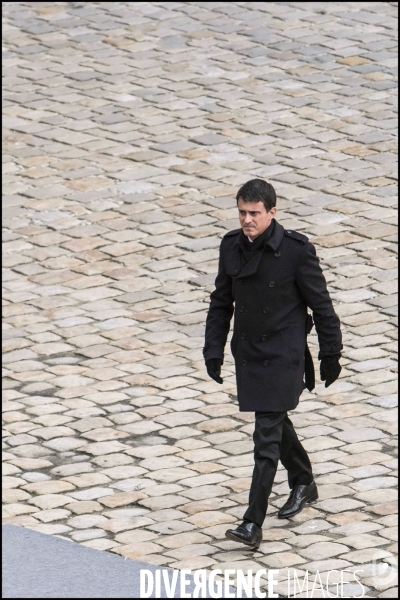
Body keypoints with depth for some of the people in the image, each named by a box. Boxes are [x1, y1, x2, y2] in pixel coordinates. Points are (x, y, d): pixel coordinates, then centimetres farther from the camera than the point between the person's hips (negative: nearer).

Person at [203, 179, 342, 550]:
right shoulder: (231, 246, 0)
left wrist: (330, 354, -3)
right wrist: (213, 350, 7)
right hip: (248, 352, 6)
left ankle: (253, 525, -12)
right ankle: (303, 485, 47)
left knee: (267, 437, -10)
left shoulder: (296, 250, -16)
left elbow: (320, 303, -7)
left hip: (284, 355, -6)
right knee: (277, 423, 23)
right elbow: (221, 301, 10)